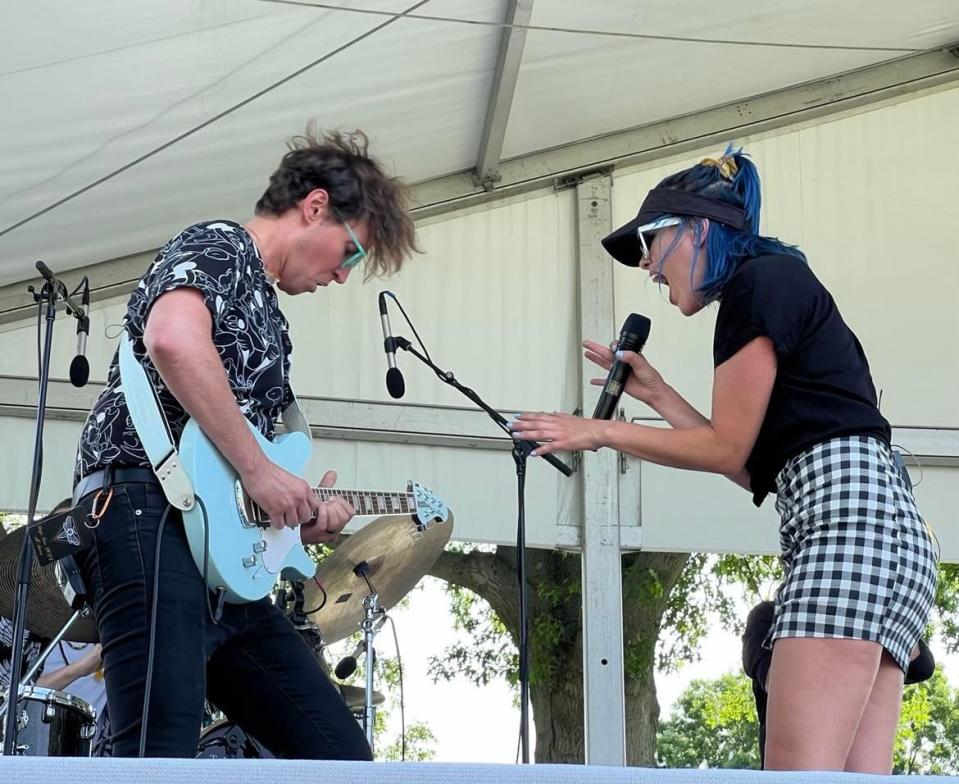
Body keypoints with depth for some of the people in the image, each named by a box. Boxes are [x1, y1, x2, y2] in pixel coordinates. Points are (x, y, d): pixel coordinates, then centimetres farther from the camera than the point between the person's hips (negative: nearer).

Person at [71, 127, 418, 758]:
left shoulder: (265, 315, 31)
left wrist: (299, 515, 14)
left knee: (340, 756, 6)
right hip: (154, 518, -10)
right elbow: (173, 339, -20)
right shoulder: (219, 246, 3)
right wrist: (259, 470, -16)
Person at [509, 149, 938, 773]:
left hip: (850, 514, -10)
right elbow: (753, 467, 25)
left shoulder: (760, 280, 0)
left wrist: (599, 432, 7)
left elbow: (728, 449, -3)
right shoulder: (779, 293, 28)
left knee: (798, 772, -19)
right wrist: (656, 394, 28)